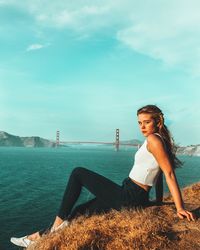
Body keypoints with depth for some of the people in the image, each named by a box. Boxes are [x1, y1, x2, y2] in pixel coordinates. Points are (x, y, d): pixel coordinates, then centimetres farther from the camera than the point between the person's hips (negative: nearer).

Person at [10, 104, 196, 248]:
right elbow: (159, 174, 18)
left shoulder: (153, 139, -13)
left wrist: (180, 207, -19)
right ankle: (40, 236, 25)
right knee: (79, 211, 15)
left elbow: (169, 173, -18)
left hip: (127, 198, -9)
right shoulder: (158, 141, 14)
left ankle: (58, 224, 4)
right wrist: (159, 202, 22)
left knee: (78, 173, 0)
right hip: (137, 199, 9)